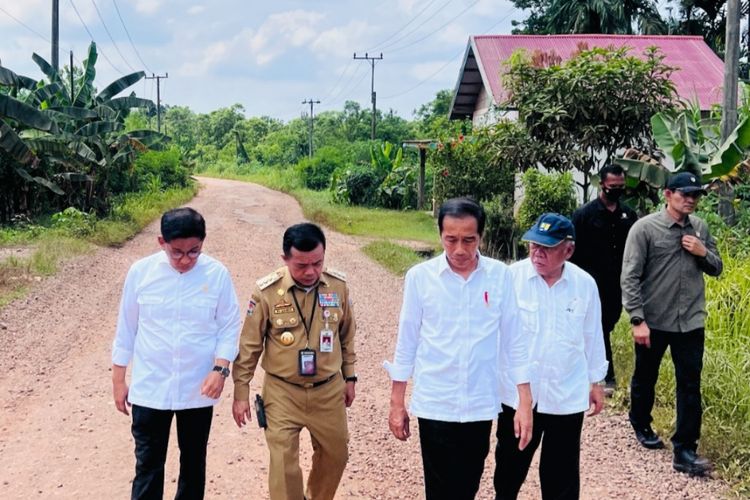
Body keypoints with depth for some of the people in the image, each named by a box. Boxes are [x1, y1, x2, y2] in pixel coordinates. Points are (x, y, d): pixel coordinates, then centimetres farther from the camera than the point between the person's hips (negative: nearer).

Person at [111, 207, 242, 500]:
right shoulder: (141, 271, -7)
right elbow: (126, 328, 2)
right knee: (148, 464, 4)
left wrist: (220, 368, -15)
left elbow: (230, 327, -1)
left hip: (198, 389, 0)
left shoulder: (217, 274, -9)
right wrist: (118, 380, 5)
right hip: (149, 389, 0)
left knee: (194, 461, 15)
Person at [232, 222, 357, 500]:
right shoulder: (266, 291, -15)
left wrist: (349, 377, 12)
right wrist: (241, 392, -4)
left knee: (335, 454, 16)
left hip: (328, 390, 3)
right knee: (284, 464, 0)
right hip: (282, 393, -3)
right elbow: (249, 346, -6)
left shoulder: (338, 286, -7)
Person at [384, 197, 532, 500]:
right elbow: (407, 342, 1)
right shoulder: (420, 276, -7)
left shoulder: (499, 275, -4)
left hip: (481, 404, 2)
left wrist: (525, 402, -2)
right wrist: (396, 402, 3)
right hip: (435, 404, -1)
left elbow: (513, 341, 1)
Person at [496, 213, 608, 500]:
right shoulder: (512, 277, -12)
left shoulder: (585, 284, -5)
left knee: (562, 472, 11)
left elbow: (592, 336, 7)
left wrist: (596, 382, 13)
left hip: (567, 395, 1)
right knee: (511, 464, 17)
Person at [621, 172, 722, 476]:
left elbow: (716, 269, 12)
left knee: (690, 386, 0)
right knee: (645, 378, 17)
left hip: (691, 322, 3)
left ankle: (685, 451, 5)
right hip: (653, 321, -3)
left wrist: (703, 253, -10)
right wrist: (637, 319, -18)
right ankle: (641, 425, 42)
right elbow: (630, 277, -13)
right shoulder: (645, 228, -11)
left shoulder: (699, 228, 4)